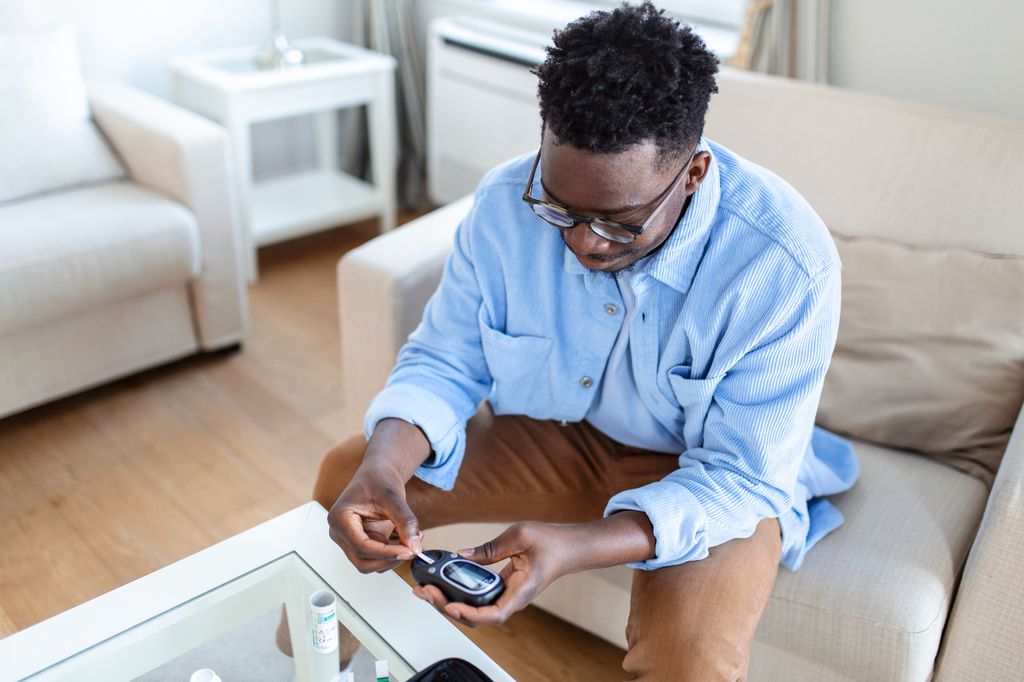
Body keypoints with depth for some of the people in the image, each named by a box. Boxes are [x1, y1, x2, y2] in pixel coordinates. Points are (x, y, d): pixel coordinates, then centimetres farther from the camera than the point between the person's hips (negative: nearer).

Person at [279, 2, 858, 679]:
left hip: (708, 475, -3)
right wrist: (386, 461, -31)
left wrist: (573, 547, -43)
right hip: (549, 429, 4)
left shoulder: (787, 266, -31)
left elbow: (741, 475, -26)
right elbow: (445, 360, -8)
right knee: (345, 475, -5)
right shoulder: (507, 201, -18)